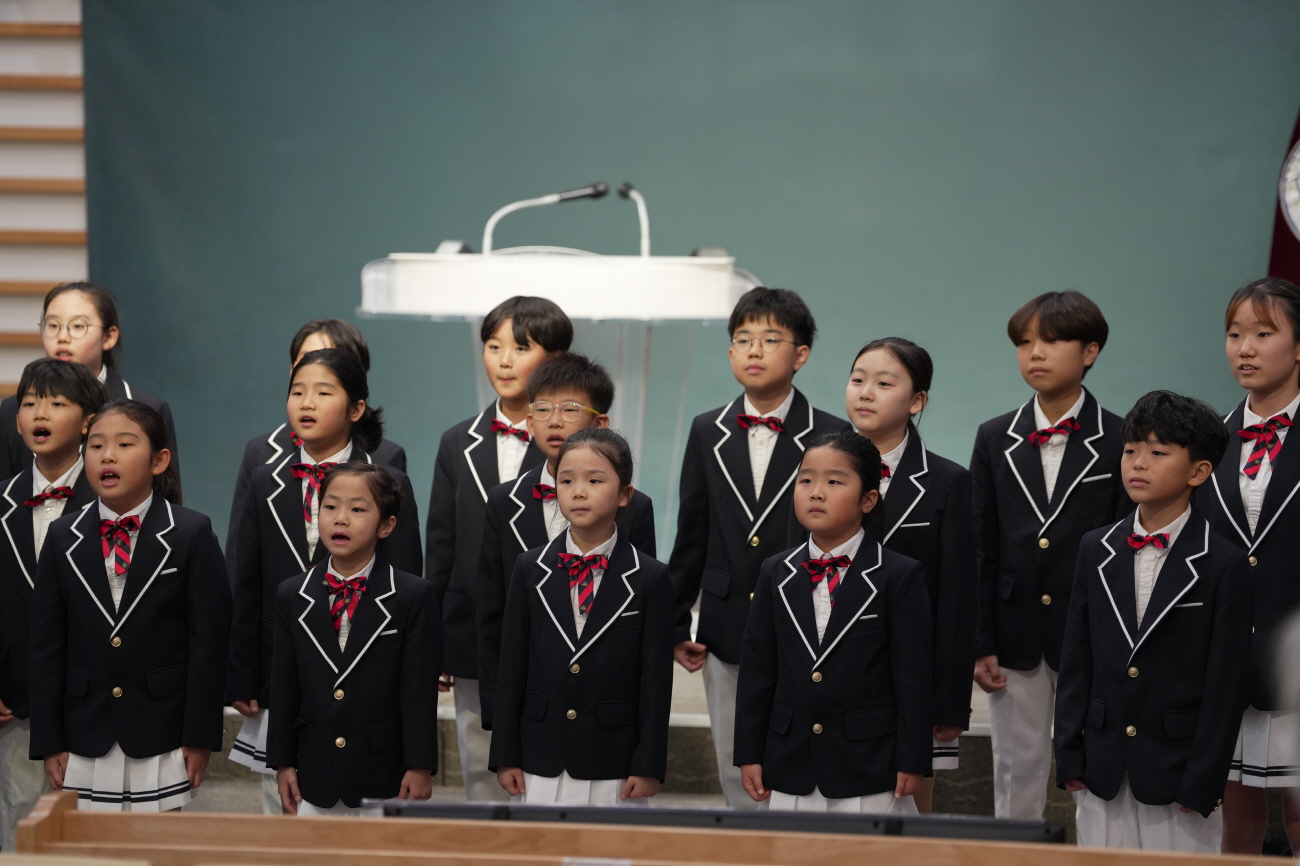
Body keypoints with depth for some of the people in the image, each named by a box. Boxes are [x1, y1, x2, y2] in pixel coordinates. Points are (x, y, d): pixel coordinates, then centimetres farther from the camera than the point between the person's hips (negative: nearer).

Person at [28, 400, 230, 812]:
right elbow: (45, 646, 6)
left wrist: (200, 736, -7)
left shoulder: (192, 534, -3)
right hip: (85, 742, 3)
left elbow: (209, 639, -4)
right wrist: (49, 742, 1)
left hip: (162, 742, -2)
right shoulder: (63, 537, 6)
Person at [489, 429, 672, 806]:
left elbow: (656, 679, -2)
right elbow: (512, 668, 5)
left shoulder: (650, 578, -1)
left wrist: (648, 766, -6)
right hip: (540, 764, 2)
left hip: (615, 768, -2)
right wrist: (505, 756, 1)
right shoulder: (530, 570, 5)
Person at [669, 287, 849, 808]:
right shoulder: (707, 433, 7)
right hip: (727, 635, 4)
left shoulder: (830, 436, -4)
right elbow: (691, 536, 11)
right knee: (737, 774, 11)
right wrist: (676, 624, 9)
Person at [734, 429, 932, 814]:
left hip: (869, 769, -3)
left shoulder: (899, 576, -4)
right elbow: (756, 669, 8)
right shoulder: (776, 574, 8)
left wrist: (912, 761, -8)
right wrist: (749, 753, 5)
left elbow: (914, 676, -5)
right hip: (790, 769, 4)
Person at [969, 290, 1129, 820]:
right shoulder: (995, 439, 6)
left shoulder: (1121, 441, -2)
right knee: (1017, 770, 9)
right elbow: (981, 548, 6)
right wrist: (981, 643, 1)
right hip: (1016, 635, 3)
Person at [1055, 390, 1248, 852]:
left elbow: (1226, 683, -7)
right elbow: (1076, 659, 8)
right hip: (1103, 768, 4)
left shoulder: (1222, 564, -6)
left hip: (1178, 768, -4)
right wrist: (1070, 756, 3)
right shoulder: (1097, 550, 7)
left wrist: (1203, 782, -10)